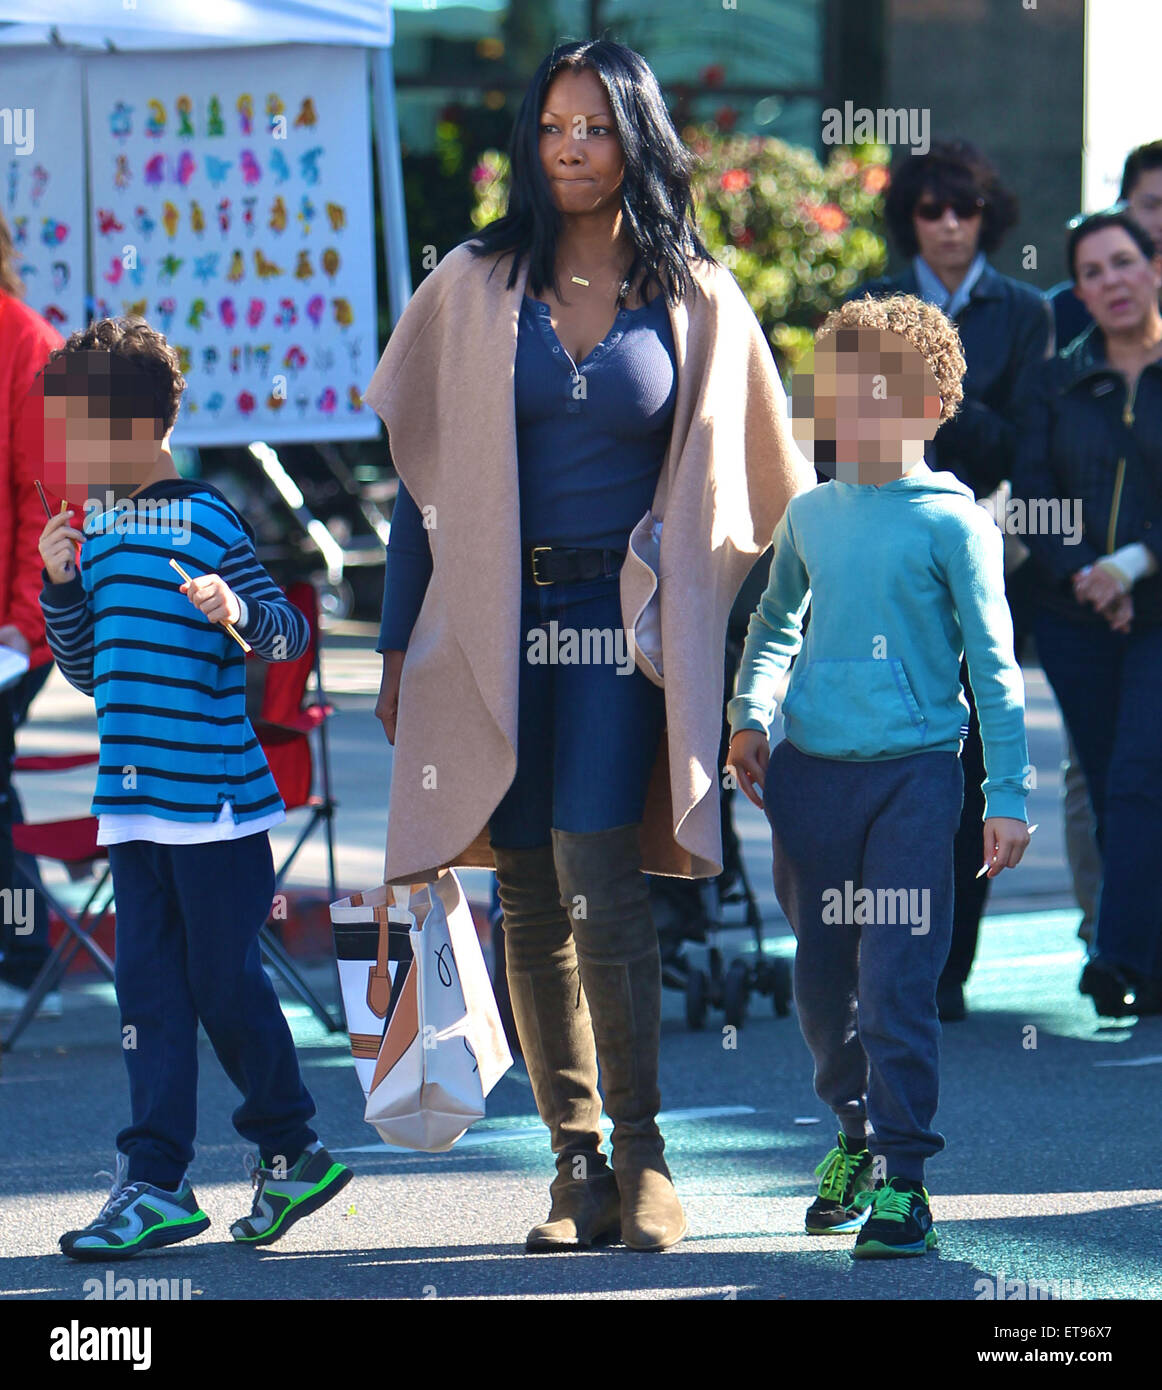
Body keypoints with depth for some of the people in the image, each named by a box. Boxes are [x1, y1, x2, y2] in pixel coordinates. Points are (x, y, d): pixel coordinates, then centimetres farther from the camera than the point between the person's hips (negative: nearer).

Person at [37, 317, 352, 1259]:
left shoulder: (206, 519, -9)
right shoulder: (101, 528, 13)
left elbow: (290, 634, -10)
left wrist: (236, 610, -30)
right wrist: (60, 585, 7)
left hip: (214, 796, -7)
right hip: (133, 798, 7)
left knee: (226, 983, 0)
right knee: (148, 986, 5)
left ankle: (292, 1147, 18)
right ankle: (155, 1183, 5)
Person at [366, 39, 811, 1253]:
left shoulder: (695, 302, 4)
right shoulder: (473, 289, 6)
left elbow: (765, 480, 11)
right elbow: (423, 474, 9)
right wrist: (400, 646, 6)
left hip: (621, 621, -2)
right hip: (494, 617, 2)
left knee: (598, 876, -14)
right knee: (528, 898, 3)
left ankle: (639, 1154, -6)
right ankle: (575, 1165, 10)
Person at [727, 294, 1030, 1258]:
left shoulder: (951, 521, -5)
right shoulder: (811, 513, 9)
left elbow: (993, 664, -5)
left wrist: (1008, 797, -8)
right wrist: (750, 713, 14)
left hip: (912, 776, -5)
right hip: (809, 771, 5)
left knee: (898, 979, -10)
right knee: (822, 974, 12)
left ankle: (900, 1180, -6)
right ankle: (857, 1128, 34)